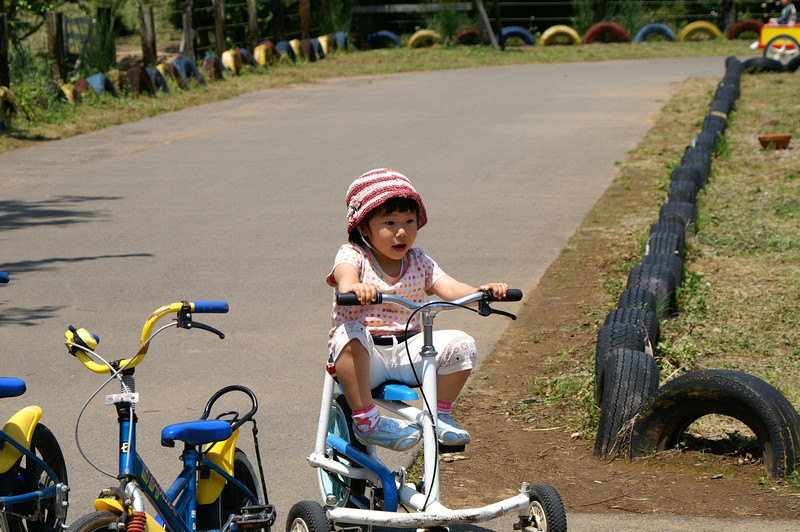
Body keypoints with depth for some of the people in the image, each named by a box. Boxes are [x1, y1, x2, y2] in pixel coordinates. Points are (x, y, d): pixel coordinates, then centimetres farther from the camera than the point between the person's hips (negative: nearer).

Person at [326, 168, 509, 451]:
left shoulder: (418, 262, 10)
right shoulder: (353, 255, -3)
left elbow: (450, 288, -4)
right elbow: (345, 273, -28)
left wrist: (482, 291, -26)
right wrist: (354, 287, -54)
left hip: (407, 353, 4)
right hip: (366, 355, -4)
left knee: (461, 344, -17)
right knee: (351, 335, -38)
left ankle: (440, 416, 2)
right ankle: (366, 420, -29)